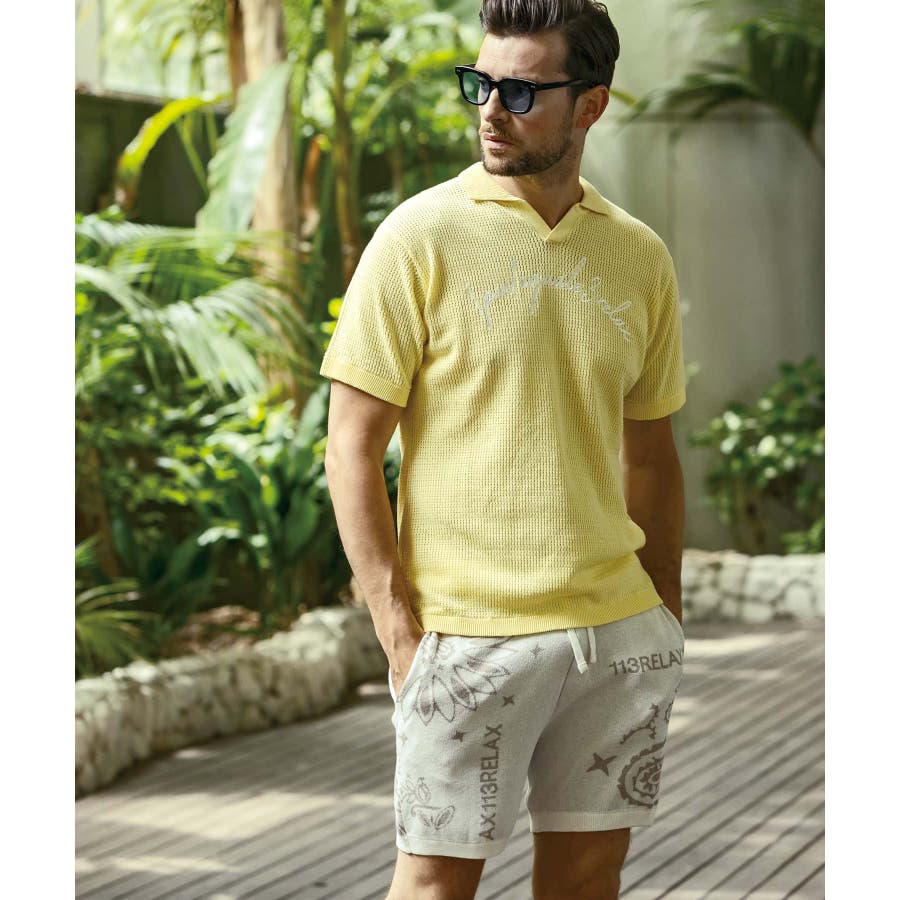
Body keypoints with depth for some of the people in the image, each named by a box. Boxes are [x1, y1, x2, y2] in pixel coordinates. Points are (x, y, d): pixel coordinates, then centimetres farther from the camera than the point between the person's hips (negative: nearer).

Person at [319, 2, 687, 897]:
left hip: (616, 629, 4)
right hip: (470, 631, -4)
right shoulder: (422, 237, -5)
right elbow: (351, 445, -6)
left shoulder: (638, 256, 8)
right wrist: (398, 626, -12)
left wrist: (666, 614, 12)